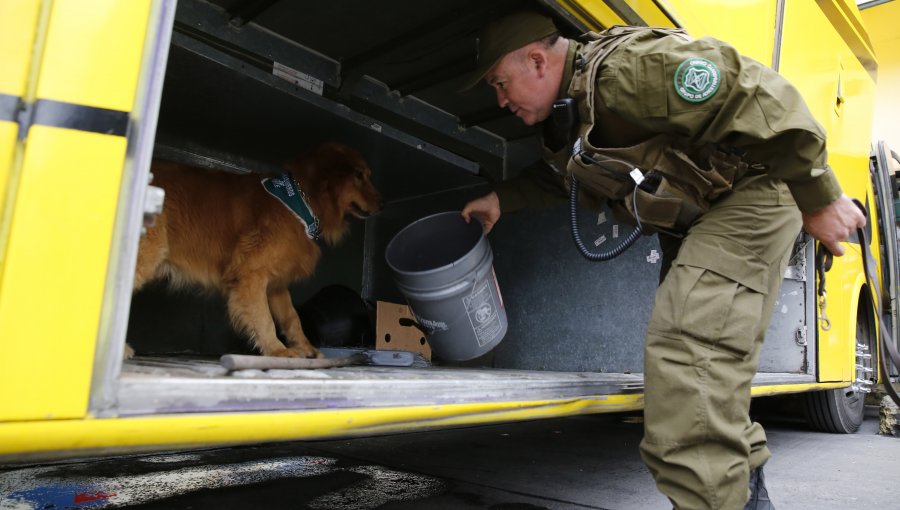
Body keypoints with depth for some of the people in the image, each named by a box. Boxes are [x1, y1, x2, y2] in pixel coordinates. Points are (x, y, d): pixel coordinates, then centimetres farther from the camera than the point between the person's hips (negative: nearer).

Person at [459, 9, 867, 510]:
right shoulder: (570, 111, 6)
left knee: (686, 355, -23)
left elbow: (755, 94, -27)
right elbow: (558, 173, 25)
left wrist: (819, 199, -22)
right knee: (711, 365, 14)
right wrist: (502, 199, 14)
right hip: (696, 220, 10)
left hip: (750, 196, -10)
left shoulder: (625, 65, -26)